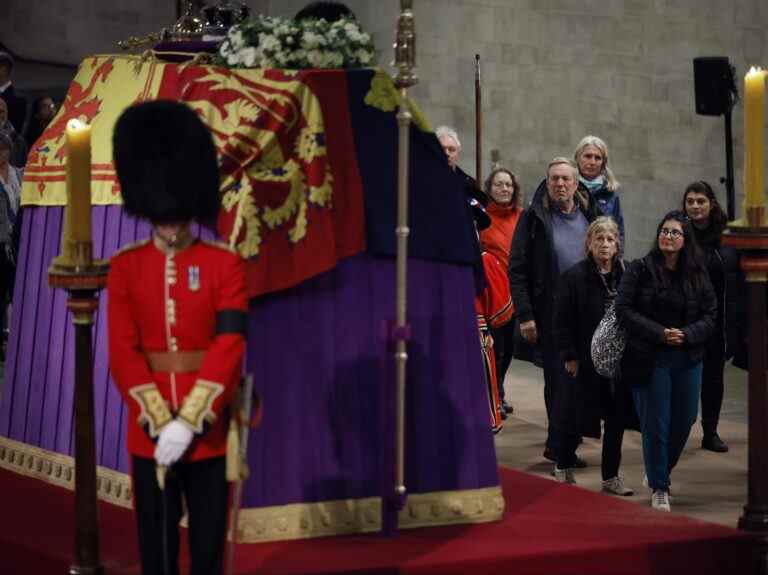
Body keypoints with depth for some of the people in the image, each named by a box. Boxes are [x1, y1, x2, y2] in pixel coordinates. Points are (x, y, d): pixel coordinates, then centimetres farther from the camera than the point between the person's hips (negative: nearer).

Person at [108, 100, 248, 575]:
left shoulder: (226, 265, -3)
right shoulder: (125, 267, 1)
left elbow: (229, 348, -11)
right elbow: (123, 352, -5)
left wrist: (189, 423, -19)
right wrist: (160, 422, -16)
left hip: (209, 429, -1)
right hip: (149, 431, 1)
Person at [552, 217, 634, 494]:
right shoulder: (574, 277, -7)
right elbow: (563, 321, -7)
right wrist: (569, 356, -10)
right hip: (585, 361, -3)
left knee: (617, 419, 5)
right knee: (577, 418, 6)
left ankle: (611, 476, 16)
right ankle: (563, 466, 28)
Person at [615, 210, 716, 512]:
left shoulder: (697, 274, 6)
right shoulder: (639, 269, -3)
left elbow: (711, 314, 6)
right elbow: (624, 309, -8)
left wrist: (687, 335, -13)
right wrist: (659, 333, -16)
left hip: (688, 359, 3)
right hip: (650, 359, -3)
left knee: (683, 422, 7)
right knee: (655, 424, -1)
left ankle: (660, 471, 33)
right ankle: (659, 488, 12)